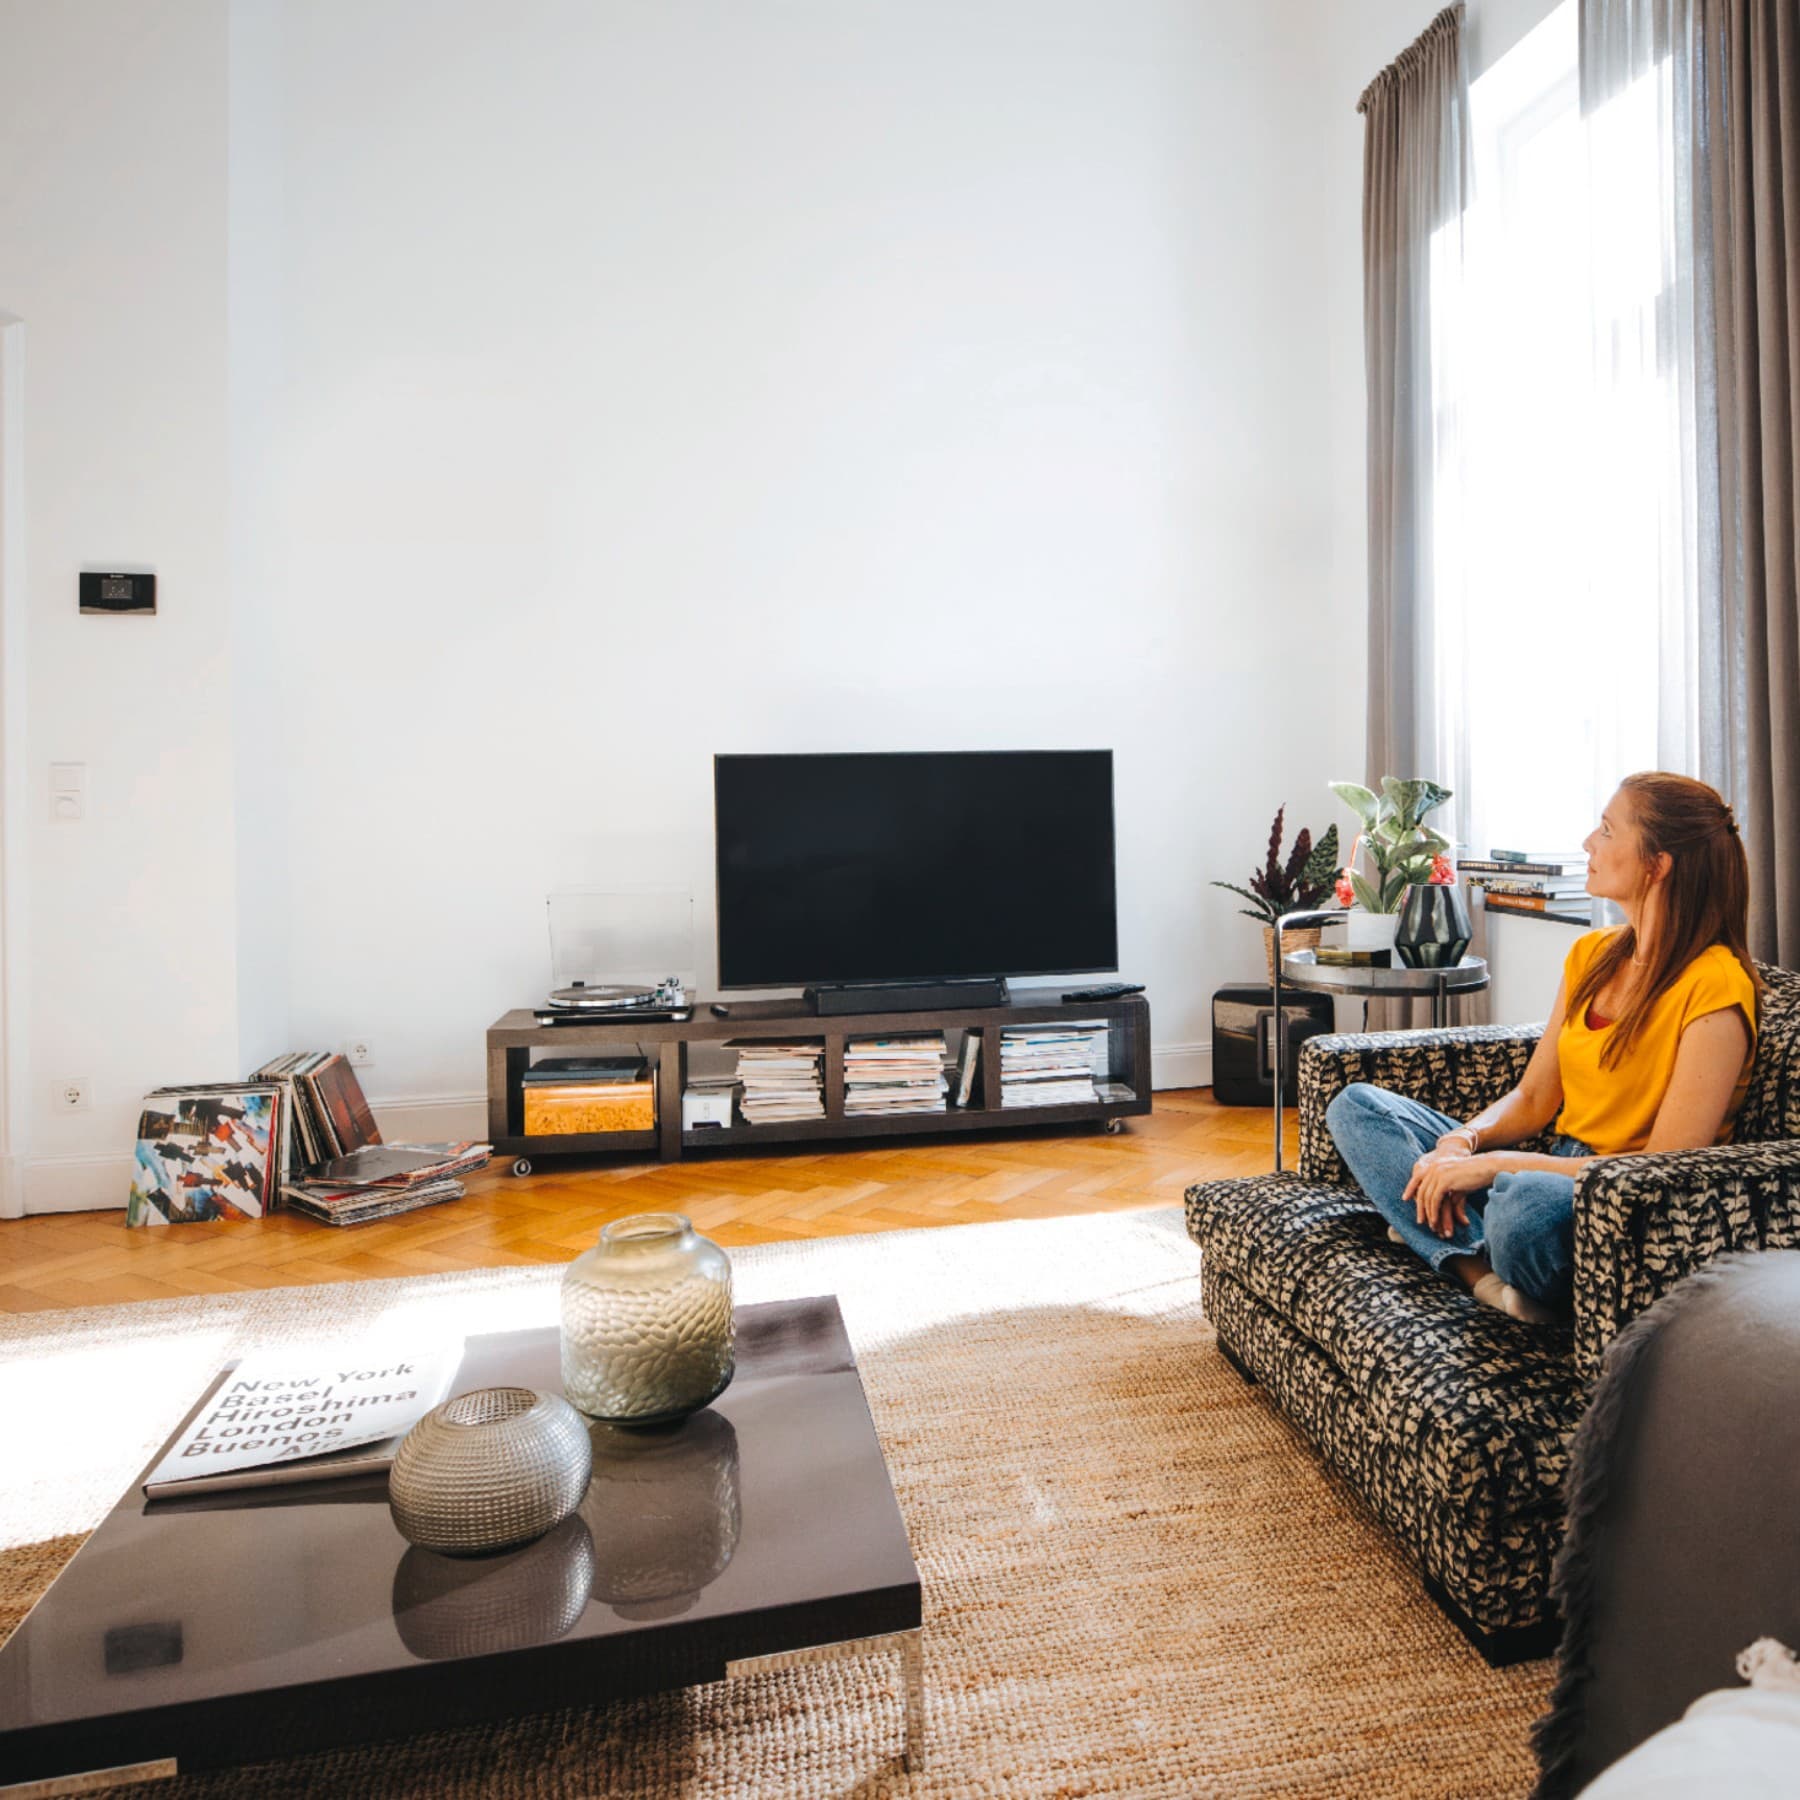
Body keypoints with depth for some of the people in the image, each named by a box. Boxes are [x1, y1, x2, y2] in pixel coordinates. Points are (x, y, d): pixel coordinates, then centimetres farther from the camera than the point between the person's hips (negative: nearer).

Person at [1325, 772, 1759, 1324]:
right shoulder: (1591, 955, 9)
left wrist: (1494, 1164, -20)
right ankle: (1484, 1273, -21)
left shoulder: (1714, 986, -15)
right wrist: (1462, 1141, -9)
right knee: (1357, 1106, -4)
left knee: (1529, 1205, -44)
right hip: (1554, 1172, 9)